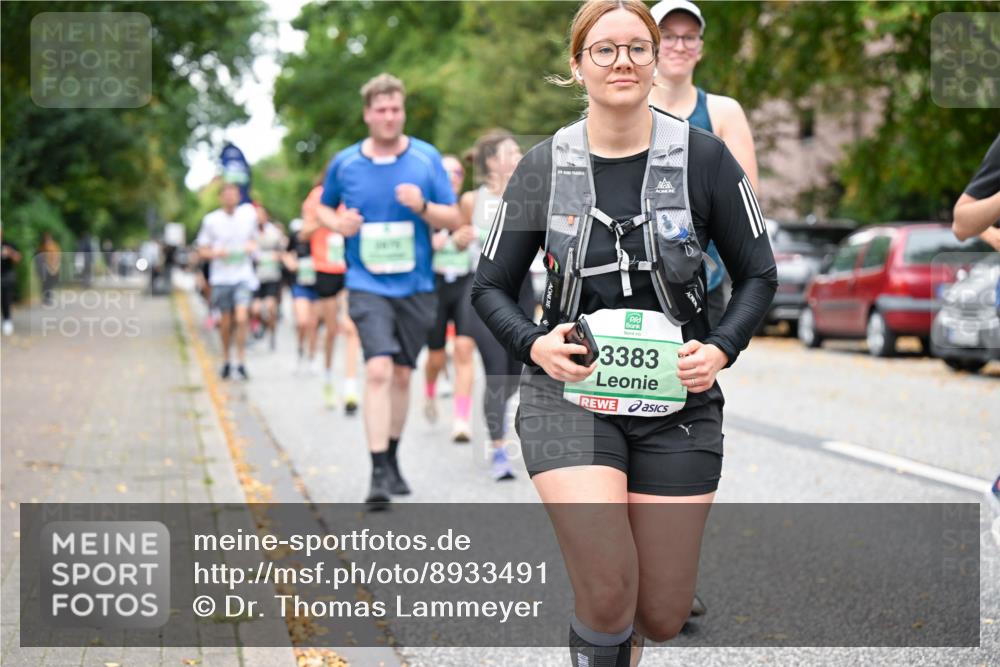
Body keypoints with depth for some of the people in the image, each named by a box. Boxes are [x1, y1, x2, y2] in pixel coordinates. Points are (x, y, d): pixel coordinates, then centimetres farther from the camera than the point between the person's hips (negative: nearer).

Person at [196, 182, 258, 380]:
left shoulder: (249, 213, 4)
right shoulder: (211, 220, -1)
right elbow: (202, 250, 4)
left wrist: (252, 246, -3)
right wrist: (216, 253, -16)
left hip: (243, 276, 0)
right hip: (221, 277, 0)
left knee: (241, 318, -15)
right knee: (226, 322, 6)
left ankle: (241, 362, -8)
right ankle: (226, 360, 26)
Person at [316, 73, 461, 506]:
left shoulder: (427, 158, 0)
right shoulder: (344, 163, 1)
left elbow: (453, 219, 1)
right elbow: (323, 207, 18)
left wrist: (423, 206, -19)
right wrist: (337, 223, -5)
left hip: (416, 286, 2)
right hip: (368, 286, -2)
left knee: (402, 374, 13)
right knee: (378, 370, -18)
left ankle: (392, 458, 33)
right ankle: (379, 473, -18)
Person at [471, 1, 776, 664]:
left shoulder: (704, 157, -2)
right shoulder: (543, 166, 1)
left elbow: (759, 273, 6)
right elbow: (491, 286, 7)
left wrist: (721, 348, -12)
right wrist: (535, 343, -12)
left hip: (677, 398, 1)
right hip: (570, 393, -1)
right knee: (608, 595, -20)